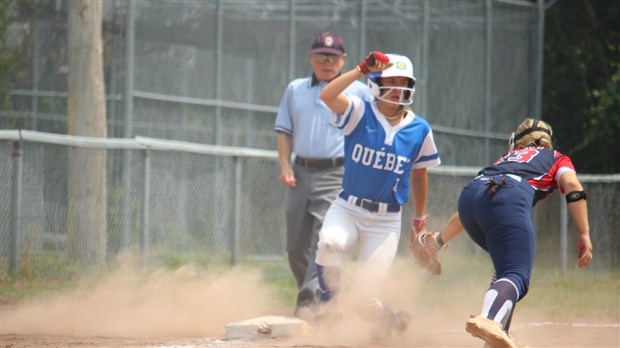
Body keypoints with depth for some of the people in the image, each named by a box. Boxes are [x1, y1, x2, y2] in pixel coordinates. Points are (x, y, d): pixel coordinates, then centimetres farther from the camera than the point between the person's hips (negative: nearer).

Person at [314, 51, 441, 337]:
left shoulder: (420, 130, -2)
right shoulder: (359, 114, -8)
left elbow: (419, 175, 13)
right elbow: (327, 95, -27)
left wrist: (420, 221, 18)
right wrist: (363, 68, -32)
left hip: (386, 222, 1)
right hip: (347, 210, 0)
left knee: (362, 299, -8)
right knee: (330, 242, -37)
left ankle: (391, 322, 31)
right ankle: (327, 309, -10)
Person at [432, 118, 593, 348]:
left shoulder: (503, 160, 42)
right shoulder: (557, 159, 32)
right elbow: (572, 186, 9)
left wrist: (438, 241, 54)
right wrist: (584, 235, 3)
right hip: (509, 199, -5)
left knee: (508, 264, 28)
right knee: (517, 276, -17)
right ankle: (488, 321, -49)